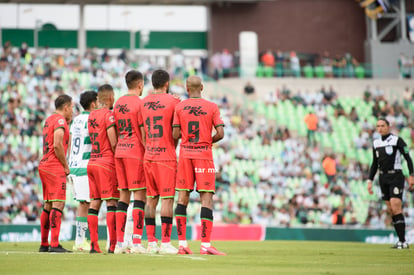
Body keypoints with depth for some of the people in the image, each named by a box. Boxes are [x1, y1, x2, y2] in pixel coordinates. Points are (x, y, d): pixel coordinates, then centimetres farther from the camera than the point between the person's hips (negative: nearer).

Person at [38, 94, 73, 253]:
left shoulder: (49, 120, 19)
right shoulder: (60, 120, -9)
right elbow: (57, 145, -19)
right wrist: (66, 166, -10)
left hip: (44, 166, 10)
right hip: (55, 168, -10)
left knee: (48, 206, 13)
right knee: (58, 204, -12)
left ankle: (44, 244, 16)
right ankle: (54, 244, -19)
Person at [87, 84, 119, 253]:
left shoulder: (91, 116, 12)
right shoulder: (108, 114, -11)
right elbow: (113, 143, -14)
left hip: (92, 162, 7)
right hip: (107, 163, -7)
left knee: (94, 202, 6)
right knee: (111, 202, -6)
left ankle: (94, 244, 4)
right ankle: (113, 245, -10)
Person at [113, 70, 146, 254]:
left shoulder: (118, 104, 13)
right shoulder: (140, 103, -8)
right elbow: (143, 131, -11)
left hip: (119, 152, 7)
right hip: (136, 151, -7)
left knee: (124, 196, 9)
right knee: (140, 196, -5)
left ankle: (119, 243, 7)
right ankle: (136, 242, -12)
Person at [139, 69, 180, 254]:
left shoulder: (143, 103, 10)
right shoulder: (173, 101, -4)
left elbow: (143, 134, 12)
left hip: (148, 156, 5)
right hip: (166, 155, -5)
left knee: (151, 199, 8)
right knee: (167, 198, -5)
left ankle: (151, 242, 8)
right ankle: (165, 242, -10)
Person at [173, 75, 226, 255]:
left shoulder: (179, 107, 2)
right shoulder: (212, 107, -1)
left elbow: (175, 135, -3)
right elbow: (220, 133, -8)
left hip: (185, 154, 2)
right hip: (204, 154, -2)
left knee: (182, 198, 6)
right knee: (206, 198, -4)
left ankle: (182, 244, 2)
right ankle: (205, 245, -12)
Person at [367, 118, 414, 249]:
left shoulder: (397, 140, -6)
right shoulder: (376, 143, 12)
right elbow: (374, 164, 18)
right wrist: (370, 181, 12)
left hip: (396, 176, -6)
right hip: (383, 178, 6)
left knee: (395, 207, -16)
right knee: (390, 210, 3)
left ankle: (403, 242, -16)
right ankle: (401, 240, 7)